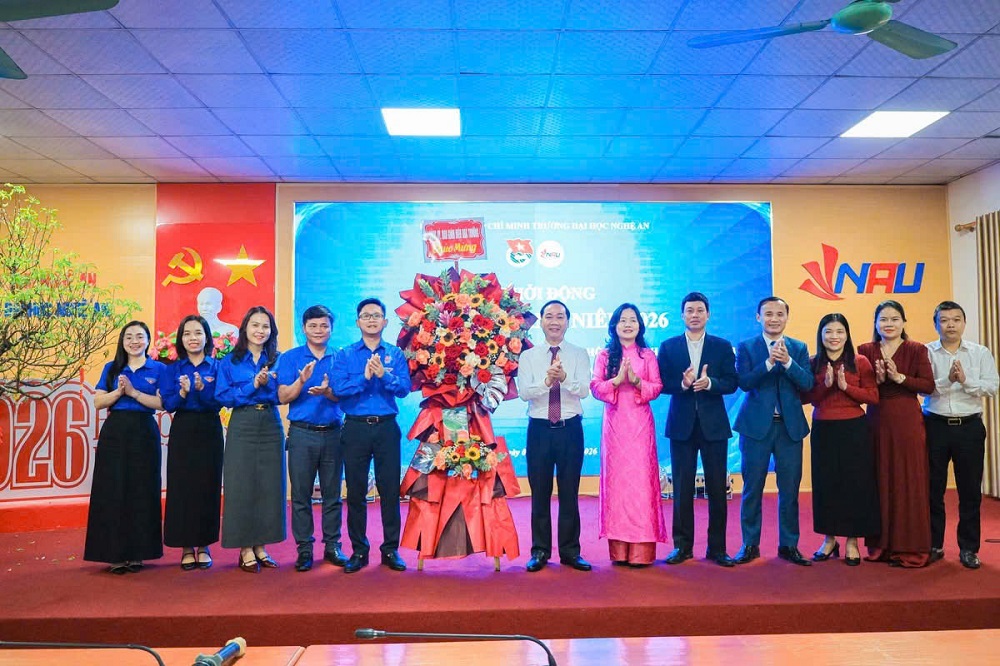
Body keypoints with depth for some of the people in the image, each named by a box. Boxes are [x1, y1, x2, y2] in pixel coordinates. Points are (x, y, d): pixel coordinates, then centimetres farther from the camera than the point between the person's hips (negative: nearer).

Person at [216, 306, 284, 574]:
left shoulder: (277, 360, 7)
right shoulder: (230, 361, 3)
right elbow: (223, 396, -5)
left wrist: (267, 382, -16)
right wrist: (253, 384, -14)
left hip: (270, 426, 2)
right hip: (242, 426, -2)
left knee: (269, 485, 4)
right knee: (241, 485, -1)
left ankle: (260, 546, 16)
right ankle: (245, 550, 9)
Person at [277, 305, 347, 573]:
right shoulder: (290, 358, 4)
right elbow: (283, 396, -4)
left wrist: (327, 392, -19)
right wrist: (302, 380, -22)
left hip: (332, 433, 1)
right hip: (302, 433, -1)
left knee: (333, 494, 7)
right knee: (301, 495, 3)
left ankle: (333, 546, 16)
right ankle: (304, 548, 12)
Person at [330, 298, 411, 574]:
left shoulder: (395, 354, 6)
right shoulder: (345, 355, 5)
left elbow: (404, 388, -6)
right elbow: (338, 388, -9)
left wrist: (383, 375, -21)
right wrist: (364, 377, -20)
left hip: (386, 427, 0)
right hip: (355, 427, 0)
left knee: (390, 489, 4)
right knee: (356, 491, 6)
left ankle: (391, 550, 16)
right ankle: (358, 551, 18)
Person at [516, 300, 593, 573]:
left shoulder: (579, 354, 3)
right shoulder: (528, 356, 4)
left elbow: (584, 390, -11)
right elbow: (523, 392, -9)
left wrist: (564, 378, -30)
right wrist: (546, 380, -27)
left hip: (571, 428, 0)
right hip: (539, 429, 0)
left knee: (569, 493, 7)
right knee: (540, 493, 8)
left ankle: (570, 551, 19)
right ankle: (540, 551, 19)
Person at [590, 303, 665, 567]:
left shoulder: (648, 355, 9)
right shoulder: (605, 355, 8)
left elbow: (656, 388, 2)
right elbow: (595, 387, -1)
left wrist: (637, 381, -14)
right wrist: (617, 380, -16)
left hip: (641, 423, 0)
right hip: (614, 423, 0)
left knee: (641, 478, -5)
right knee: (616, 478, -1)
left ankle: (641, 549, 0)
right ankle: (619, 549, 4)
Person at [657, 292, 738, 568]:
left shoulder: (723, 346, 6)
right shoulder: (668, 347, 6)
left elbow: (732, 383, -2)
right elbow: (662, 384, -2)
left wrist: (709, 383, -20)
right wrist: (683, 383, -20)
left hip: (714, 425, 0)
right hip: (682, 424, 0)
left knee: (717, 488, 4)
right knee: (682, 488, 5)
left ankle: (717, 547, 15)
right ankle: (682, 545, 15)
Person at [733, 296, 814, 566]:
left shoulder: (799, 348, 8)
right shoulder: (746, 347, 2)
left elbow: (808, 383, -5)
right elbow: (744, 382, -11)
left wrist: (787, 361, -20)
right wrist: (769, 362, -23)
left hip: (790, 426, 2)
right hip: (757, 425, -2)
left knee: (789, 489, 7)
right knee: (752, 488, 5)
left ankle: (788, 545, 21)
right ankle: (750, 545, 16)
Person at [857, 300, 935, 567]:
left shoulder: (917, 350, 1)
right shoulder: (865, 351, 6)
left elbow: (929, 385, -7)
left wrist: (899, 377, -17)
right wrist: (877, 379, -15)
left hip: (907, 422, -2)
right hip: (876, 422, 2)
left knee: (908, 482, 0)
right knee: (880, 481, 6)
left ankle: (909, 547, 8)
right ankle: (881, 544, 15)